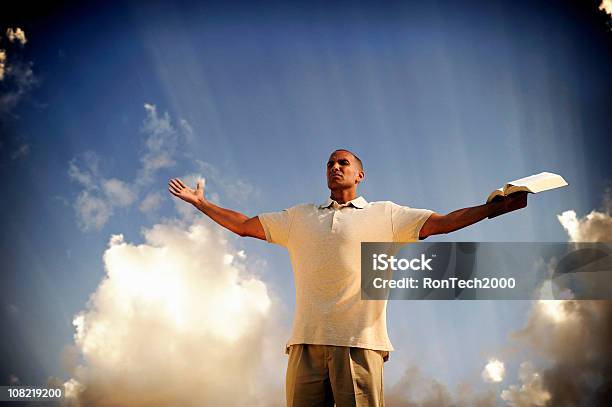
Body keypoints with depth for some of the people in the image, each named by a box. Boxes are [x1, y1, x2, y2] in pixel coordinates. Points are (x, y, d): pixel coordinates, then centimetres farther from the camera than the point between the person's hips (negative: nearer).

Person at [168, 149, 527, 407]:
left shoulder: (385, 215, 13)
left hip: (359, 342, -2)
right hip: (308, 341, 3)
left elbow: (443, 222, 8)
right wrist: (200, 202, 23)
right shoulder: (299, 217, 22)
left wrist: (496, 207, -1)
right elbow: (244, 225, 25)